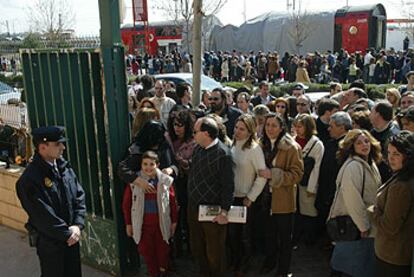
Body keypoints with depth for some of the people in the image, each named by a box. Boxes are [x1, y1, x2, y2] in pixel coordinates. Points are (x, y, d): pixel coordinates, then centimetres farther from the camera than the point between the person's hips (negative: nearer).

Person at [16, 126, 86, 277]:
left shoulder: (64, 167, -1)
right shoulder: (29, 179, -23)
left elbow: (79, 196, 1)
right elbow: (43, 217, -22)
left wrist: (77, 225, -10)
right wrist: (67, 234, -15)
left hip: (72, 236, 6)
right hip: (49, 241, -6)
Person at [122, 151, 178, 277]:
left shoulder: (166, 180, -7)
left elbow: (173, 202, 1)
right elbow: (126, 204, 0)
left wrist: (174, 221, 5)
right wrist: (128, 224, 2)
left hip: (161, 223, 0)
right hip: (142, 224, 0)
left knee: (163, 250, 12)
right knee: (146, 251, 7)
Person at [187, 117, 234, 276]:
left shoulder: (223, 154, -19)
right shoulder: (197, 149, 3)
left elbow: (228, 186, -19)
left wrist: (224, 211, -19)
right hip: (193, 207, 7)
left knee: (214, 252, 10)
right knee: (196, 248, 21)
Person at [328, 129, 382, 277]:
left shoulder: (370, 164, 9)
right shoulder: (353, 166, -21)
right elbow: (352, 198, -26)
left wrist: (367, 224, 11)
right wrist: (363, 226, -19)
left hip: (368, 227, 9)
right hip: (354, 227, -9)